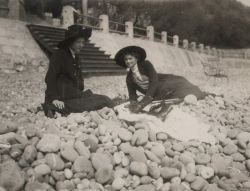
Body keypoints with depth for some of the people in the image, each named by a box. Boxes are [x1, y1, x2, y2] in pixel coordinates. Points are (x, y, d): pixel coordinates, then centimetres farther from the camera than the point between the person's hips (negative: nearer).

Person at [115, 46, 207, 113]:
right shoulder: (129, 78, 7)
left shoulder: (146, 64, -8)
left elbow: (154, 82, -20)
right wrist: (133, 103, -21)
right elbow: (132, 94, 6)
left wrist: (141, 103, -27)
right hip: (156, 96, 5)